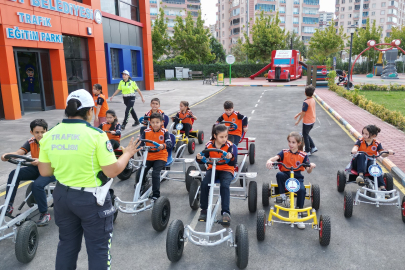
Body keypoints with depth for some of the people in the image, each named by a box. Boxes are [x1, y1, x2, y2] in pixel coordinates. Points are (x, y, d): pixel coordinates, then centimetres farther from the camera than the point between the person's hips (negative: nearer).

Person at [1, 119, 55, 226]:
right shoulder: (31, 142, 0)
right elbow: (19, 152, -14)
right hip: (36, 169, 6)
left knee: (37, 185, -31)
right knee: (14, 174, -14)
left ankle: (45, 214, -15)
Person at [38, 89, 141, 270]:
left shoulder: (49, 135, -3)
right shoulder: (95, 134, -19)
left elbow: (45, 172, 3)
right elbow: (112, 171, -17)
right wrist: (127, 153, -2)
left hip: (62, 195, 6)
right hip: (91, 198, -5)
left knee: (67, 244, 24)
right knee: (98, 248, 13)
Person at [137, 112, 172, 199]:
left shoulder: (164, 132, -4)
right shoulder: (146, 132, 2)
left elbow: (169, 143, -14)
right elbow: (141, 142, 3)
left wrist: (163, 145, -36)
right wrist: (140, 145, -21)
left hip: (160, 157, -3)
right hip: (148, 156, 3)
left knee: (155, 173, -23)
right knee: (139, 173, -9)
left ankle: (156, 194, -7)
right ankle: (143, 186, 26)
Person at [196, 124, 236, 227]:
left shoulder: (229, 145, -11)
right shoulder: (209, 145, -5)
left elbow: (232, 164, -18)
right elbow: (204, 160, -3)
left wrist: (230, 158, -41)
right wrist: (199, 158, -27)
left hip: (226, 169, -2)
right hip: (212, 168, 2)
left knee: (225, 185, -32)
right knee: (204, 183, -26)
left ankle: (226, 212, -24)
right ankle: (203, 209, -8)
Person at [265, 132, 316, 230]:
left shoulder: (303, 155, 1)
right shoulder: (284, 152, 1)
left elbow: (308, 171, -6)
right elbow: (275, 157, -19)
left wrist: (311, 167, -30)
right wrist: (269, 161, -43)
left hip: (297, 177, 0)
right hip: (285, 176, 0)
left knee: (302, 189, -30)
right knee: (279, 174, -34)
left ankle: (298, 214, -17)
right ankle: (282, 196, -14)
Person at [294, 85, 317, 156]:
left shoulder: (306, 102, -24)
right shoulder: (313, 100, 2)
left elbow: (303, 113, -19)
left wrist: (298, 121, -8)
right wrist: (298, 114, 17)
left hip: (307, 122, -8)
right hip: (312, 121, 8)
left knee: (305, 136, 8)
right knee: (306, 134, 23)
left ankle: (307, 151, 16)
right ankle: (313, 147, 24)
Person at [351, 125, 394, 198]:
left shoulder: (377, 144, 3)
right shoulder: (360, 141, -1)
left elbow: (383, 154, -5)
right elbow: (355, 147, -21)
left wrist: (388, 153, -28)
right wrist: (354, 150, -45)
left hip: (369, 162, 1)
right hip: (358, 163, -1)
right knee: (362, 155, -33)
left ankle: (382, 188, -35)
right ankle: (361, 175, -44)